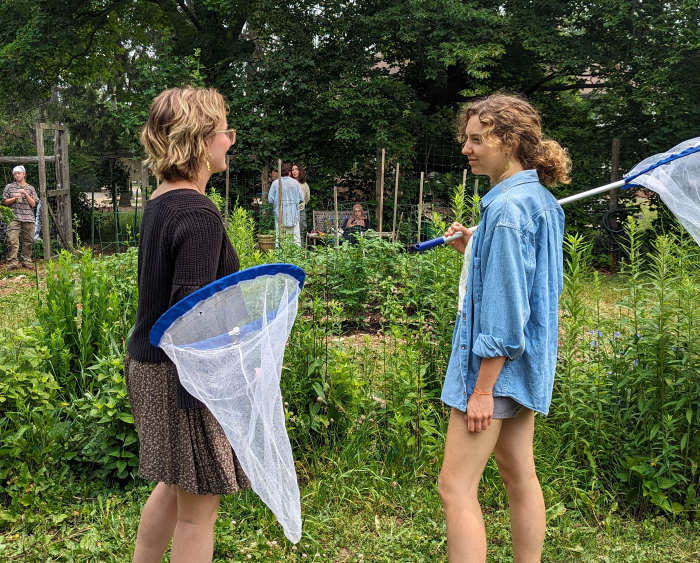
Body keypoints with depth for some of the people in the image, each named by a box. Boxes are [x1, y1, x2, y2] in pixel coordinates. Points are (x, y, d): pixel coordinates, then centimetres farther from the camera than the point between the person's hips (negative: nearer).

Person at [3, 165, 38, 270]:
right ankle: (12, 264, -10)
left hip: (28, 218, 1)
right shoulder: (9, 187, 12)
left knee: (28, 241, 2)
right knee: (13, 241, -11)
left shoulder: (30, 189, 13)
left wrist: (25, 194, -5)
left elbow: (33, 204, 6)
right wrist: (14, 198, -6)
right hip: (14, 218, -1)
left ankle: (27, 262, 11)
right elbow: (5, 201, 11)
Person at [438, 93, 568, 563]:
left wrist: (482, 388, -20)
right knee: (520, 476, 18)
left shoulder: (508, 207, -19)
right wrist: (472, 249, 7)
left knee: (456, 487, -3)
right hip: (526, 363, 10)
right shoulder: (540, 199, 11)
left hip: (497, 363, -10)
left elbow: (504, 306, -22)